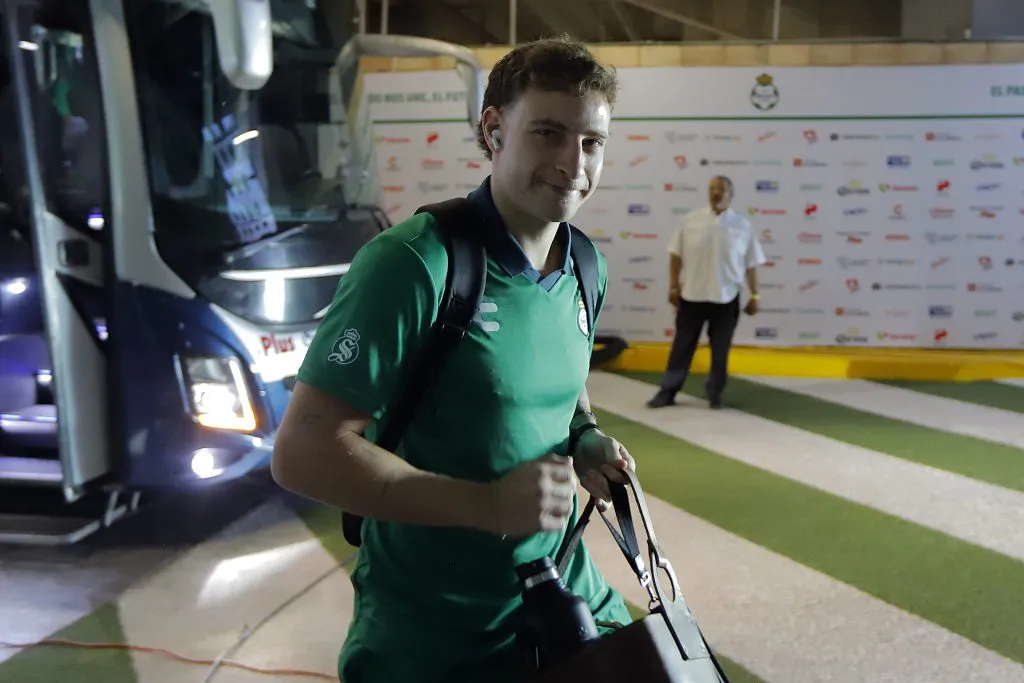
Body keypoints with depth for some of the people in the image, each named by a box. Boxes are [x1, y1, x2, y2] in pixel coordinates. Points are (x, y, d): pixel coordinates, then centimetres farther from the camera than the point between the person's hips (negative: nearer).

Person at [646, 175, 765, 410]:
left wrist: (754, 296, 2)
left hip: (726, 298, 0)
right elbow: (676, 255, 4)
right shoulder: (692, 219, 0)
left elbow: (751, 264, 4)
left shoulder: (742, 225, 0)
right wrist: (673, 286, -1)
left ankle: (715, 394, 22)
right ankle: (667, 392, 14)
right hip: (692, 295, 0)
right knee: (682, 346, 7)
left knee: (720, 350, 8)